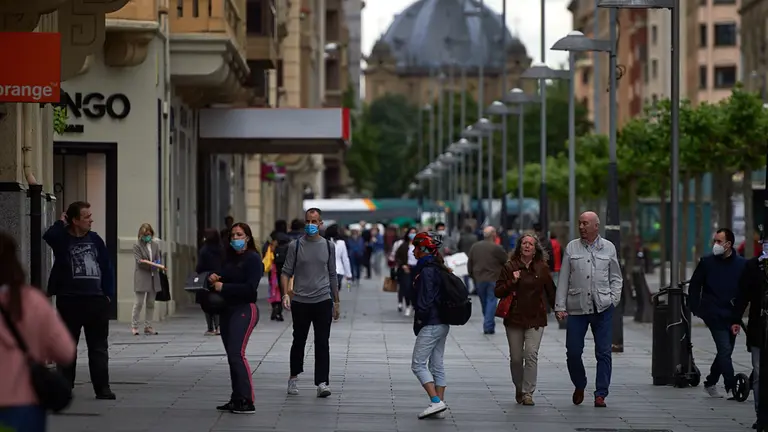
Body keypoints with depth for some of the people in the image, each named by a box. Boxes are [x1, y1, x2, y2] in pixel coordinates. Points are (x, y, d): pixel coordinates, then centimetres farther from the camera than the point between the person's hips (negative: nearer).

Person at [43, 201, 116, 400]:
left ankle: (102, 388, 7)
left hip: (96, 300, 3)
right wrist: (61, 223, -13)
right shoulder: (62, 239, -4)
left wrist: (108, 294, 4)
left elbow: (107, 268, 11)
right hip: (70, 300, -3)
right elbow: (48, 236, -29)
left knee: (99, 347, 5)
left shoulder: (95, 239, 7)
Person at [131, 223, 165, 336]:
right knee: (138, 302, -5)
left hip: (153, 277, 5)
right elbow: (139, 261, -11)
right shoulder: (137, 246, -4)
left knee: (151, 303, 7)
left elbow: (159, 259, 14)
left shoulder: (156, 245, 11)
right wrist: (154, 264, -19)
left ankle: (148, 326, 12)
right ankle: (134, 326, 2)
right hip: (142, 277, -5)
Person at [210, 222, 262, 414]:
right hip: (227, 309, 9)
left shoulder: (253, 259, -9)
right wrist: (214, 278, 0)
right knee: (231, 355, 10)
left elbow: (250, 287, -18)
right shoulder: (228, 258, 14)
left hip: (244, 310, -9)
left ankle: (247, 402, -18)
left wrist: (224, 287, -16)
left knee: (236, 353, -18)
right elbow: (222, 279, 23)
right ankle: (236, 399, 17)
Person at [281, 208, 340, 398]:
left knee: (322, 343, -5)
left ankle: (322, 382, -7)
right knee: (299, 341, 10)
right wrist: (286, 293, -17)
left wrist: (336, 302, 14)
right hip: (300, 302, 0)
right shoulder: (295, 246, 1)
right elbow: (286, 272, 0)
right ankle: (294, 377, 27)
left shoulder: (328, 246, 7)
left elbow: (332, 275, 13)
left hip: (323, 301, 0)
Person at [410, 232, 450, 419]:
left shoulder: (426, 271, -16)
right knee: (437, 365, 12)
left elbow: (425, 300, -20)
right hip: (443, 324, 10)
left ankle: (436, 402, -14)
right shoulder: (439, 269, 13)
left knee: (418, 364, -6)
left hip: (430, 325, -10)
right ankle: (440, 404, 12)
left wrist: (418, 320, -8)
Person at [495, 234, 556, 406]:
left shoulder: (542, 268, 6)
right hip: (514, 319, 0)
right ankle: (518, 390, 24)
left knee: (531, 354, -13)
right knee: (516, 358, 4)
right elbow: (498, 291, 2)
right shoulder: (510, 267, 2)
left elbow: (550, 291, 15)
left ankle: (528, 392, -10)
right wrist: (512, 282, -12)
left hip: (535, 319, 0)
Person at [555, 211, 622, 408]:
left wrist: (614, 299, -1)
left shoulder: (608, 248, 8)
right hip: (576, 308, 1)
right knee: (573, 352, 0)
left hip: (603, 308, 0)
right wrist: (560, 307, 2)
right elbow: (563, 279, 8)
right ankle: (579, 386, 24)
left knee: (603, 353, -2)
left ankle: (600, 394, 3)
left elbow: (616, 277, 14)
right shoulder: (572, 248, 8)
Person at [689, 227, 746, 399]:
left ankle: (710, 383, 28)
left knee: (725, 352, 11)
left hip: (732, 315, 3)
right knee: (725, 350, -13)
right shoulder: (706, 262, 1)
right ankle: (731, 387, -13)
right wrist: (696, 309, 0)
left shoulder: (742, 264, 3)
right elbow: (694, 286, 7)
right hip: (713, 314, -3)